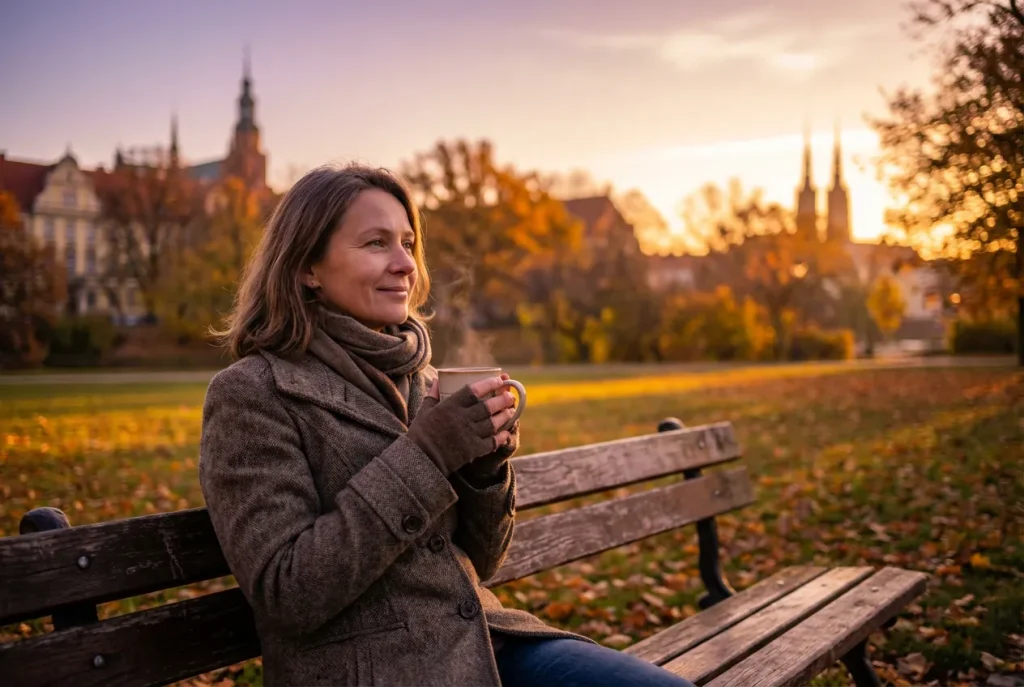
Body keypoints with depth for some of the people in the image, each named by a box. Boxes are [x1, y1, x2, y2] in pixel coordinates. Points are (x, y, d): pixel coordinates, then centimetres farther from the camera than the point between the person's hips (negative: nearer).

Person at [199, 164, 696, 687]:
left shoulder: (419, 380, 10)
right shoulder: (250, 394, -7)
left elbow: (474, 564, 13)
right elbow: (287, 594, -16)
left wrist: (484, 468, -7)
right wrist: (421, 456, -19)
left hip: (483, 645, 6)